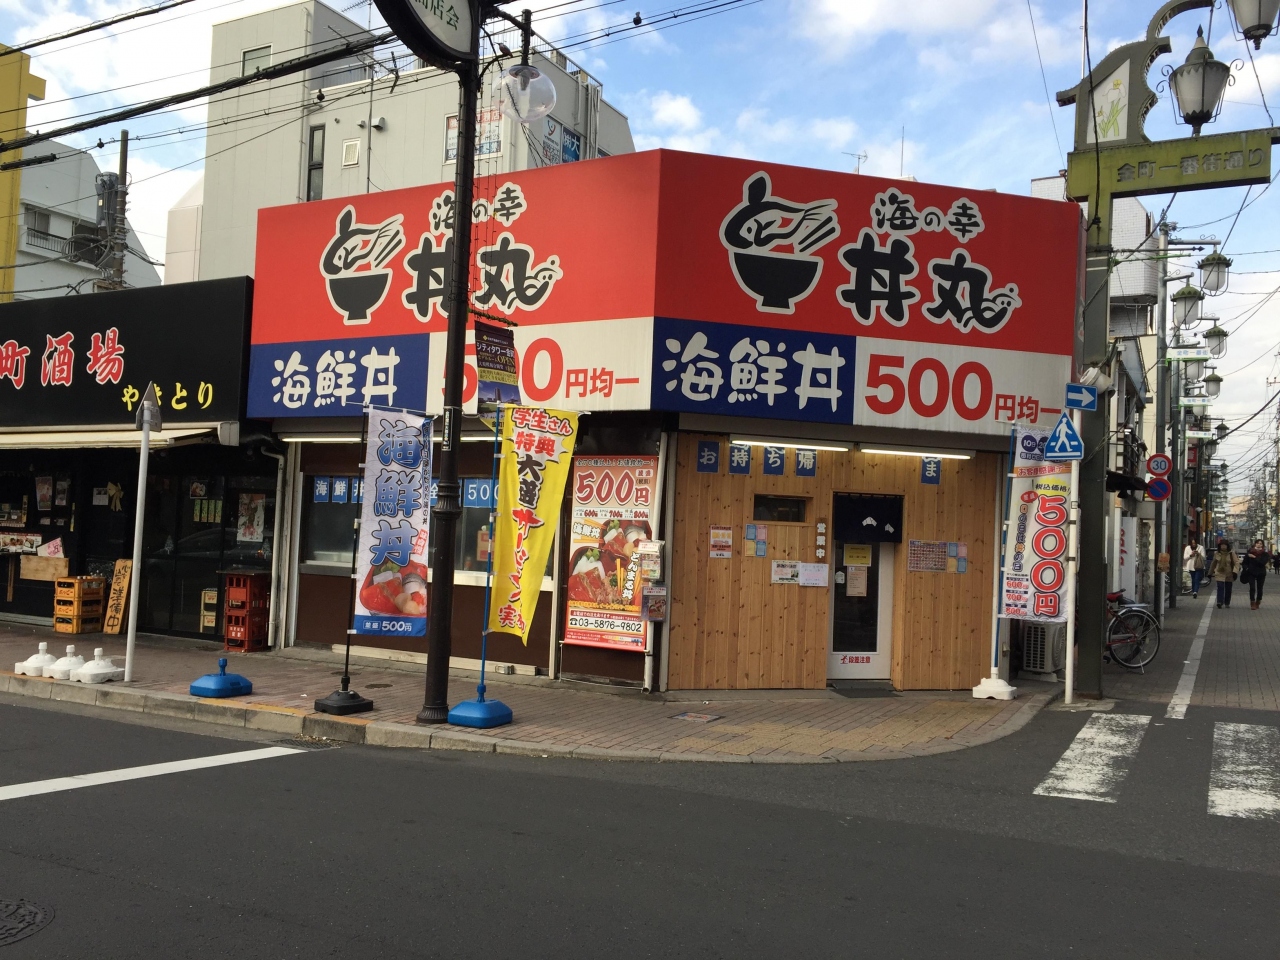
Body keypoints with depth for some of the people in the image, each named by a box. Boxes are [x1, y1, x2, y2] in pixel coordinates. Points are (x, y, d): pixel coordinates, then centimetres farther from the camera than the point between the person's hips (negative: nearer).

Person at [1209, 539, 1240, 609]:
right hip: (1219, 574, 0)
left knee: (1228, 589, 9)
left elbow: (1237, 562, -8)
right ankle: (1220, 602, -20)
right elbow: (1213, 563, 14)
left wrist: (1235, 571, -23)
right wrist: (1210, 573, 18)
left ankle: (1227, 603, 24)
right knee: (1220, 588, -14)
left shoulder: (1232, 553, -4)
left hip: (1229, 575, 0)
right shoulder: (1216, 553, 3)